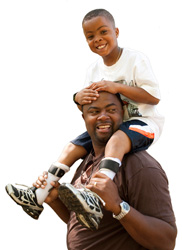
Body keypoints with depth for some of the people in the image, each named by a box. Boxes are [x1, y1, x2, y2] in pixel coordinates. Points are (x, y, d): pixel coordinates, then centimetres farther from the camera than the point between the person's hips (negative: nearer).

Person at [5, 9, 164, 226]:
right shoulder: (94, 70, 9)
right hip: (109, 126, 8)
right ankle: (38, 196, -4)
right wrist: (79, 98, -14)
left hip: (143, 122, -8)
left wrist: (117, 87, -25)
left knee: (117, 139, -38)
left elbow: (154, 97, -17)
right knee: (74, 146, -2)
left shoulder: (135, 60, -10)